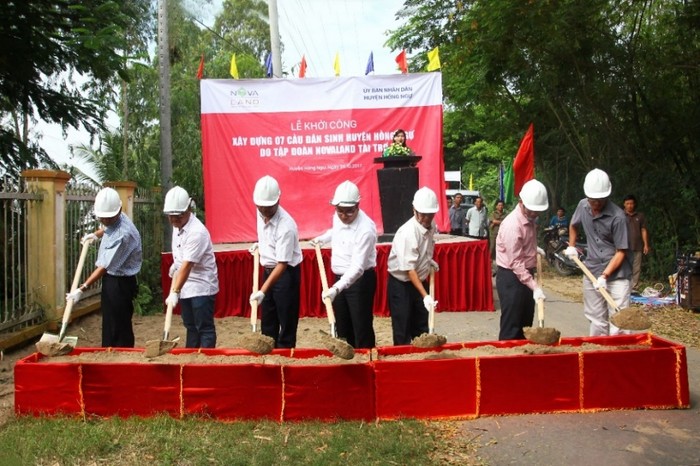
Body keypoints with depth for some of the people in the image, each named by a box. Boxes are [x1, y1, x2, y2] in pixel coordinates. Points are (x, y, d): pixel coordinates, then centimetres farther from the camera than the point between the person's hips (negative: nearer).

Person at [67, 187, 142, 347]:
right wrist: (95, 235, 17)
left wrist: (82, 289, -25)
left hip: (120, 283, -10)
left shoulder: (123, 233, -28)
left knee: (119, 328, -4)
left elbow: (105, 266, -25)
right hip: (111, 279, 10)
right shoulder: (113, 220, 1)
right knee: (109, 324, 18)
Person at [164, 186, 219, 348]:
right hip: (186, 286, 9)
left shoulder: (197, 232, -23)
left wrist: (174, 292, -29)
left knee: (205, 328, -3)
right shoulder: (178, 226, 6)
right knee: (190, 327, 16)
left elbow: (187, 266, -27)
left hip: (201, 287, -9)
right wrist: (175, 264, 3)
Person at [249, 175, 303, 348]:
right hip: (268, 270, 8)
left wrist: (262, 291, -33)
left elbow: (282, 264, -29)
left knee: (286, 321, 1)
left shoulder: (286, 226, -29)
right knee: (267, 320, 16)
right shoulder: (261, 213, -4)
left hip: (287, 273, -8)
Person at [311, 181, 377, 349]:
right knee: (342, 327, 16)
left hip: (360, 280, -8)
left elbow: (357, 267, -33)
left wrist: (336, 288, -42)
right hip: (340, 278, 8)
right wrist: (321, 238, 27)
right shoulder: (337, 217, -2)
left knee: (361, 328, -1)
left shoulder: (365, 229, -27)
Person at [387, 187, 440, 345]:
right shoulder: (407, 233, -28)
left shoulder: (432, 226, -3)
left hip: (420, 281, 7)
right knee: (402, 332, -1)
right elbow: (409, 269, -30)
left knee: (421, 329, 15)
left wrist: (429, 261, 2)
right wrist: (425, 296, -34)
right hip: (400, 284, -7)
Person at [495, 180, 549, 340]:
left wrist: (536, 250, 9)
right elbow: (516, 263, -25)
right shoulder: (513, 225, -23)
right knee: (511, 327, -3)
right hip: (511, 278, -9)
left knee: (525, 325, 16)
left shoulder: (530, 219, 5)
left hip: (526, 274, 9)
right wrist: (535, 287, -28)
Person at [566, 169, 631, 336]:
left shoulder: (617, 217, -18)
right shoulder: (583, 206, 0)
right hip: (591, 272, 5)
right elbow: (573, 226, 23)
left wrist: (605, 275, -22)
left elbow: (621, 252, -15)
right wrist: (571, 246, 14)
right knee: (597, 322, 14)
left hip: (616, 274, -5)